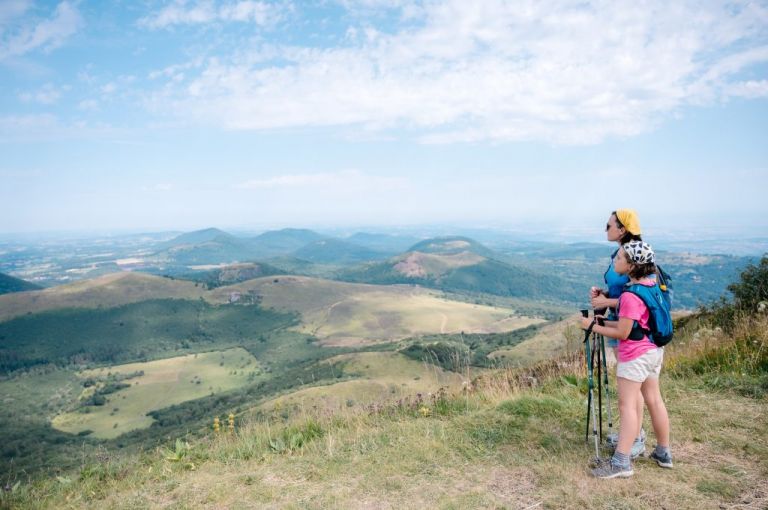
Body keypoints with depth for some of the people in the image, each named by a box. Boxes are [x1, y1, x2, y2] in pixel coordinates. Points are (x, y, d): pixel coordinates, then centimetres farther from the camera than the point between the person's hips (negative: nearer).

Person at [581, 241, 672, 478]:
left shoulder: (630, 296, -23)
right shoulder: (651, 285, 6)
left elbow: (622, 333, -19)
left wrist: (593, 327, -9)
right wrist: (604, 322, 9)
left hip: (635, 356, -9)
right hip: (653, 351, 9)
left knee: (627, 405, -7)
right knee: (654, 400, 17)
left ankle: (621, 462, -5)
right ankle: (663, 453, 28)